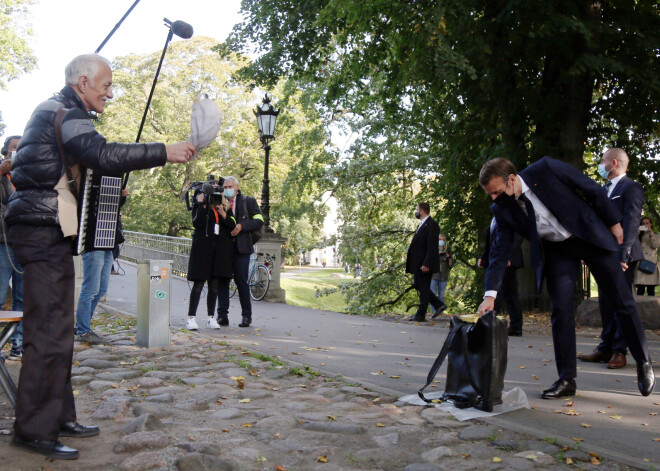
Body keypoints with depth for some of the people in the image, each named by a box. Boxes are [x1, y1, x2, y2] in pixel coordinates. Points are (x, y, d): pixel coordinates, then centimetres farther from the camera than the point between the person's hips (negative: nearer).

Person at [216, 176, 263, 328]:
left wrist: (241, 226, -13)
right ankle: (222, 316, 10)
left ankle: (246, 316, 9)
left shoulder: (248, 201, 6)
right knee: (222, 281, 3)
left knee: (241, 281, -1)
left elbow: (259, 221, -1)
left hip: (240, 248, -3)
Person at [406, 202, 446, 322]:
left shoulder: (431, 225, -14)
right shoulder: (422, 224, 17)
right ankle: (439, 305, 20)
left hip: (425, 264, -10)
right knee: (417, 285, 14)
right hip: (418, 264, 10)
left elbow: (432, 246, -20)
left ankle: (421, 315, 4)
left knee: (424, 288, -3)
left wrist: (426, 264, -25)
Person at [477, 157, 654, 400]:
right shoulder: (502, 209, -11)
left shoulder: (546, 169, -23)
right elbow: (500, 252, -10)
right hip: (557, 250, 3)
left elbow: (592, 189, -11)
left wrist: (613, 221, -4)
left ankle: (643, 363, 24)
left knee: (622, 301, 5)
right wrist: (490, 295, -18)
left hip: (591, 235, -2)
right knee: (561, 311, -7)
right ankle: (566, 379, 4)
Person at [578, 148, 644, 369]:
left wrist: (623, 254, -22)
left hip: (621, 255, -8)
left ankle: (619, 351, 4)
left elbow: (631, 222, -16)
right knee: (606, 302, 10)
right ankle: (606, 348, 17)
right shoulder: (605, 189, 17)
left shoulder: (631, 187, -8)